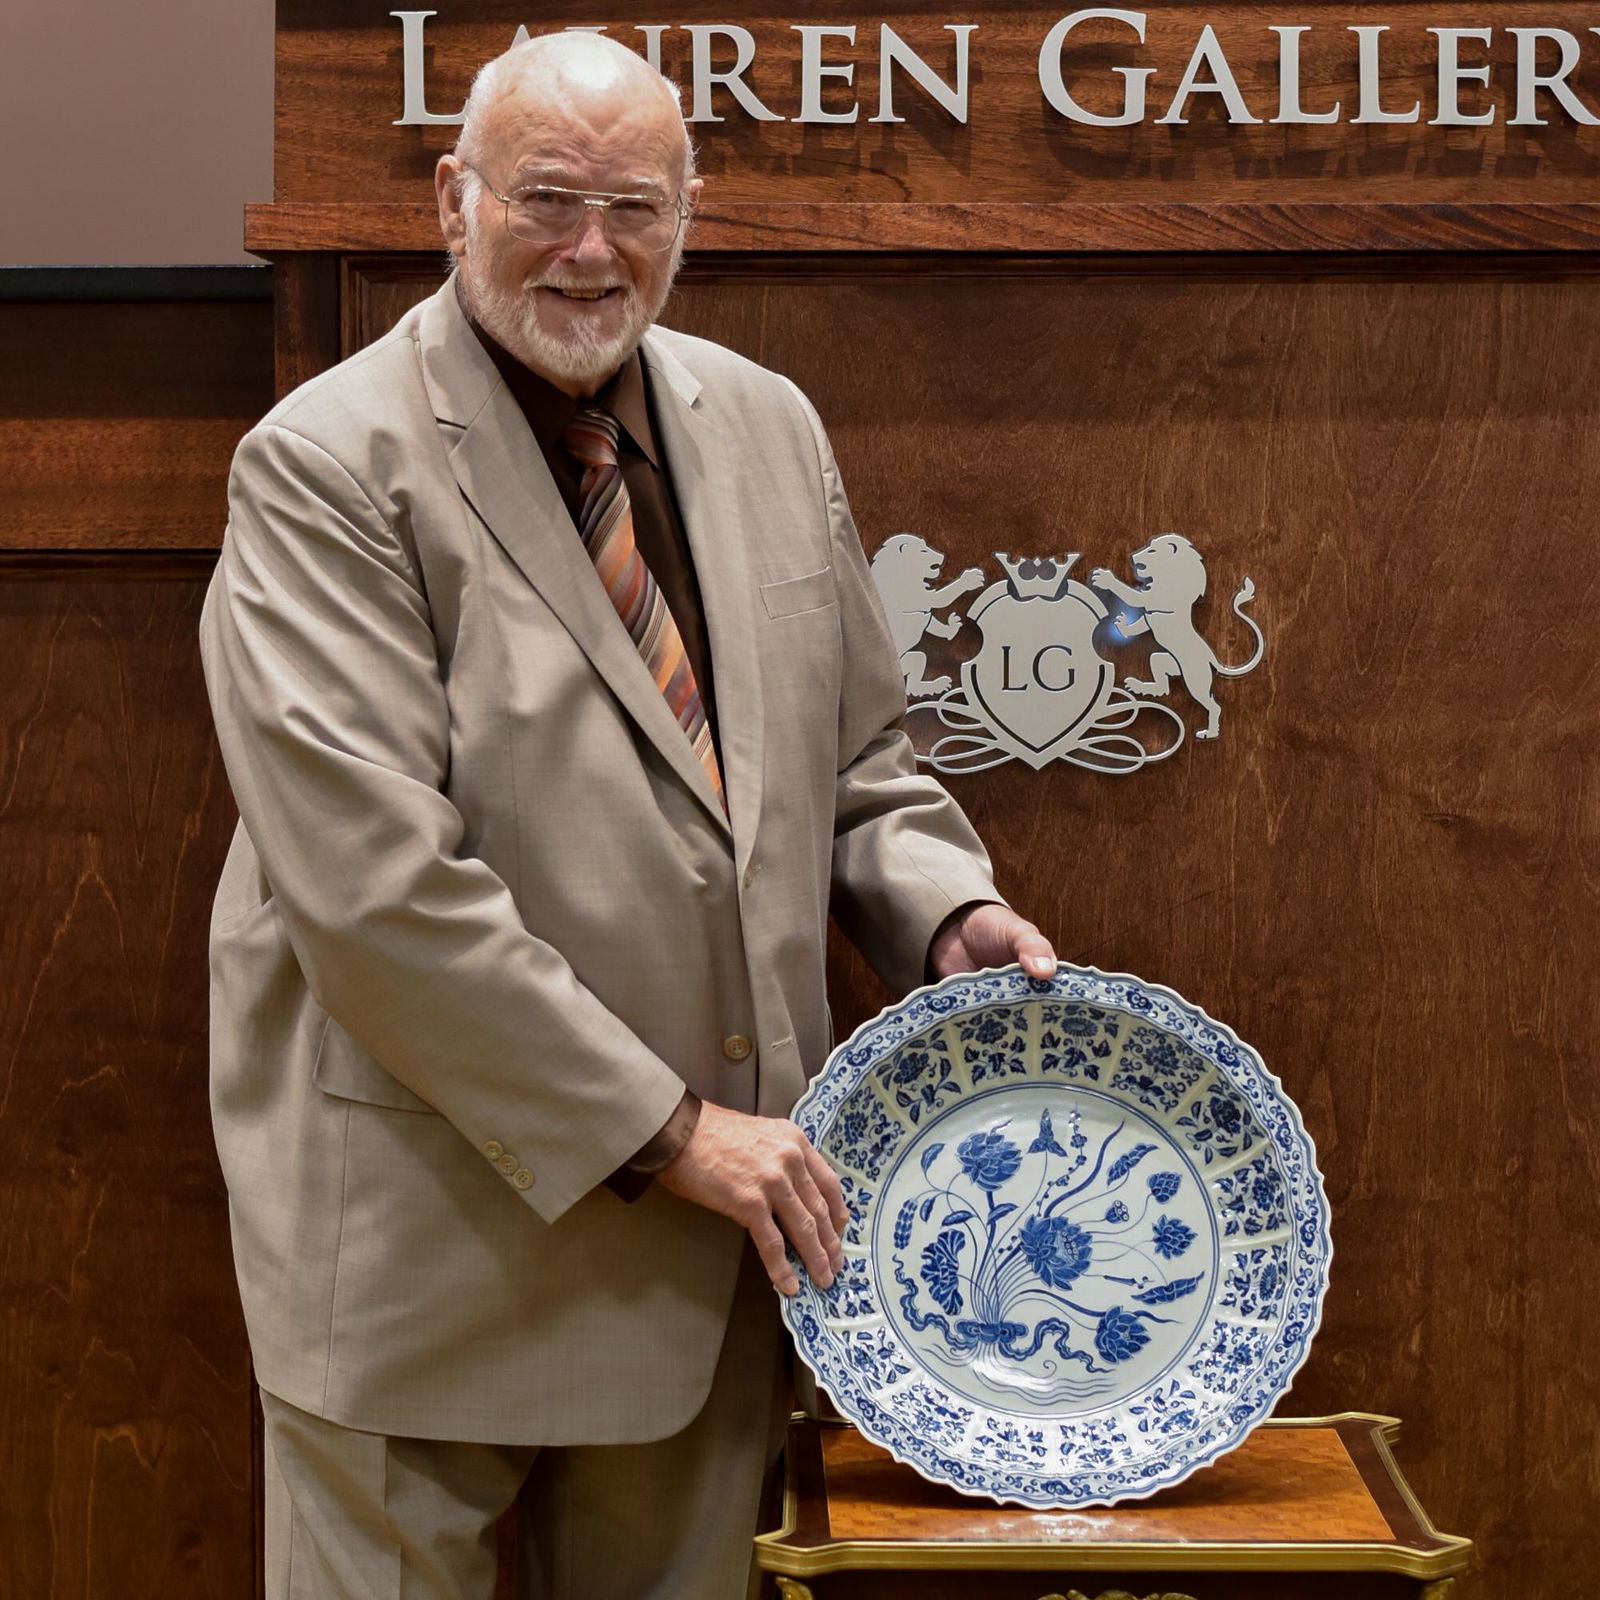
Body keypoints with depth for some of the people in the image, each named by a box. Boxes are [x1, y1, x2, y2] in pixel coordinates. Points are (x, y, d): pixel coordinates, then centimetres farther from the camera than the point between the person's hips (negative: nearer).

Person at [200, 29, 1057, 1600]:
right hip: (434, 1224, -5)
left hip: (715, 1205, 6)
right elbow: (375, 879, -20)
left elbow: (854, 758, 18)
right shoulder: (328, 467, -12)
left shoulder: (768, 428, 8)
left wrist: (946, 910, -3)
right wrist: (660, 1129, -18)